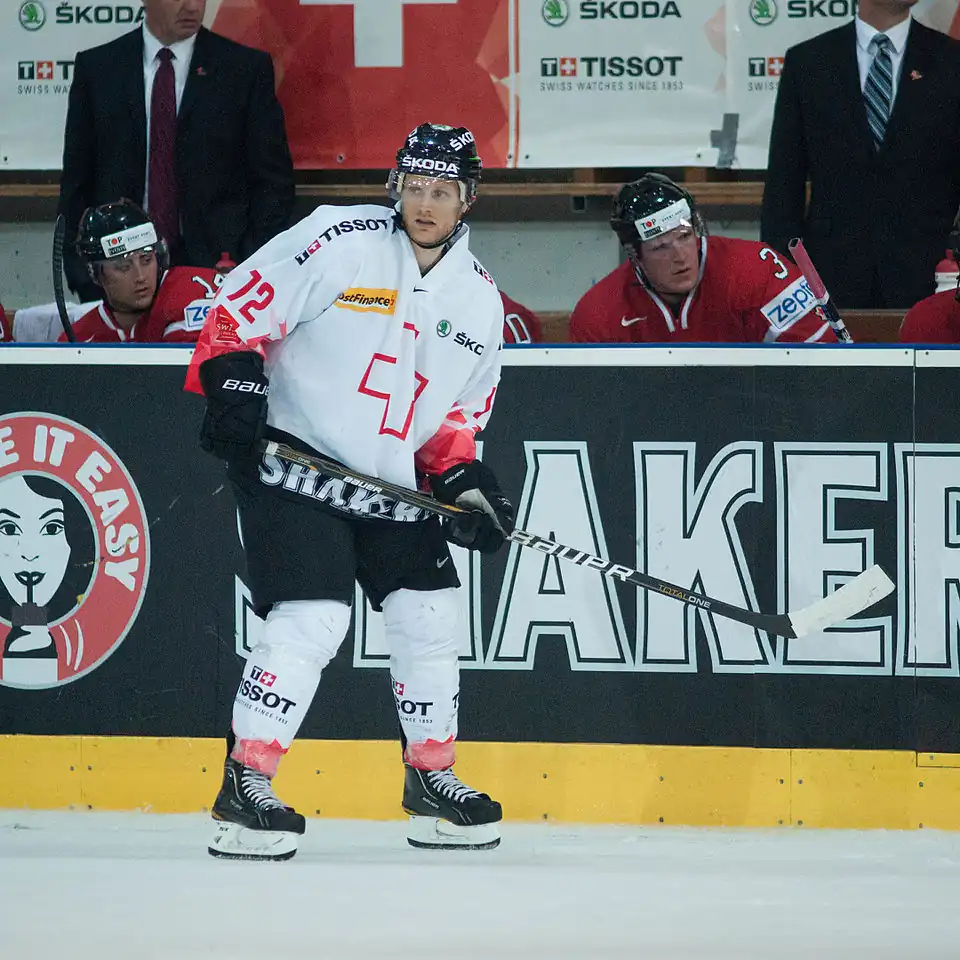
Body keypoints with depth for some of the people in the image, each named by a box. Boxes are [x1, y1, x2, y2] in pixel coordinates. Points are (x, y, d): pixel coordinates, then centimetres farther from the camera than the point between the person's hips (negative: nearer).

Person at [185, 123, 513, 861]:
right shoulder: (339, 242, -12)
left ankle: (431, 779, 25)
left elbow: (457, 413, 15)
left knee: (431, 618, 7)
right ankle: (244, 787, -11)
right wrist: (230, 379, -22)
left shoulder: (478, 300, 7)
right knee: (311, 621, -18)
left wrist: (463, 479, -1)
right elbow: (240, 304, -10)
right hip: (292, 460, -7)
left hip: (390, 481, 7)